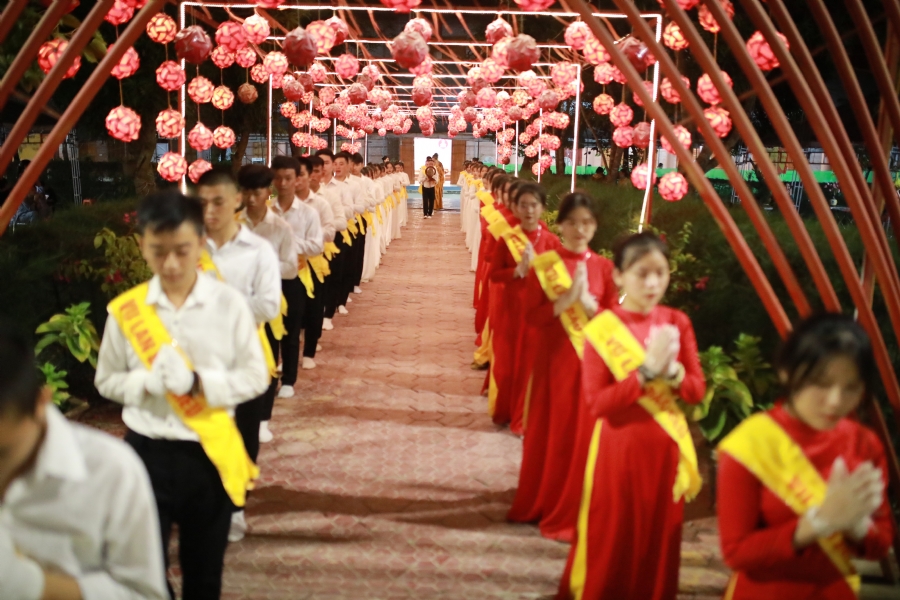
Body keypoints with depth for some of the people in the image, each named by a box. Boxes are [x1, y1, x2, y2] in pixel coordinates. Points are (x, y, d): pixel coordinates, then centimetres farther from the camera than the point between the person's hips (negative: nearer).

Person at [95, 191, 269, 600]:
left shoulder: (229, 303, -10)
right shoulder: (125, 308, -7)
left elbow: (256, 377, -6)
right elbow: (107, 381, 3)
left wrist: (199, 382, -21)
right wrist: (146, 382, -18)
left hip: (210, 451, 0)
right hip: (147, 450, 1)